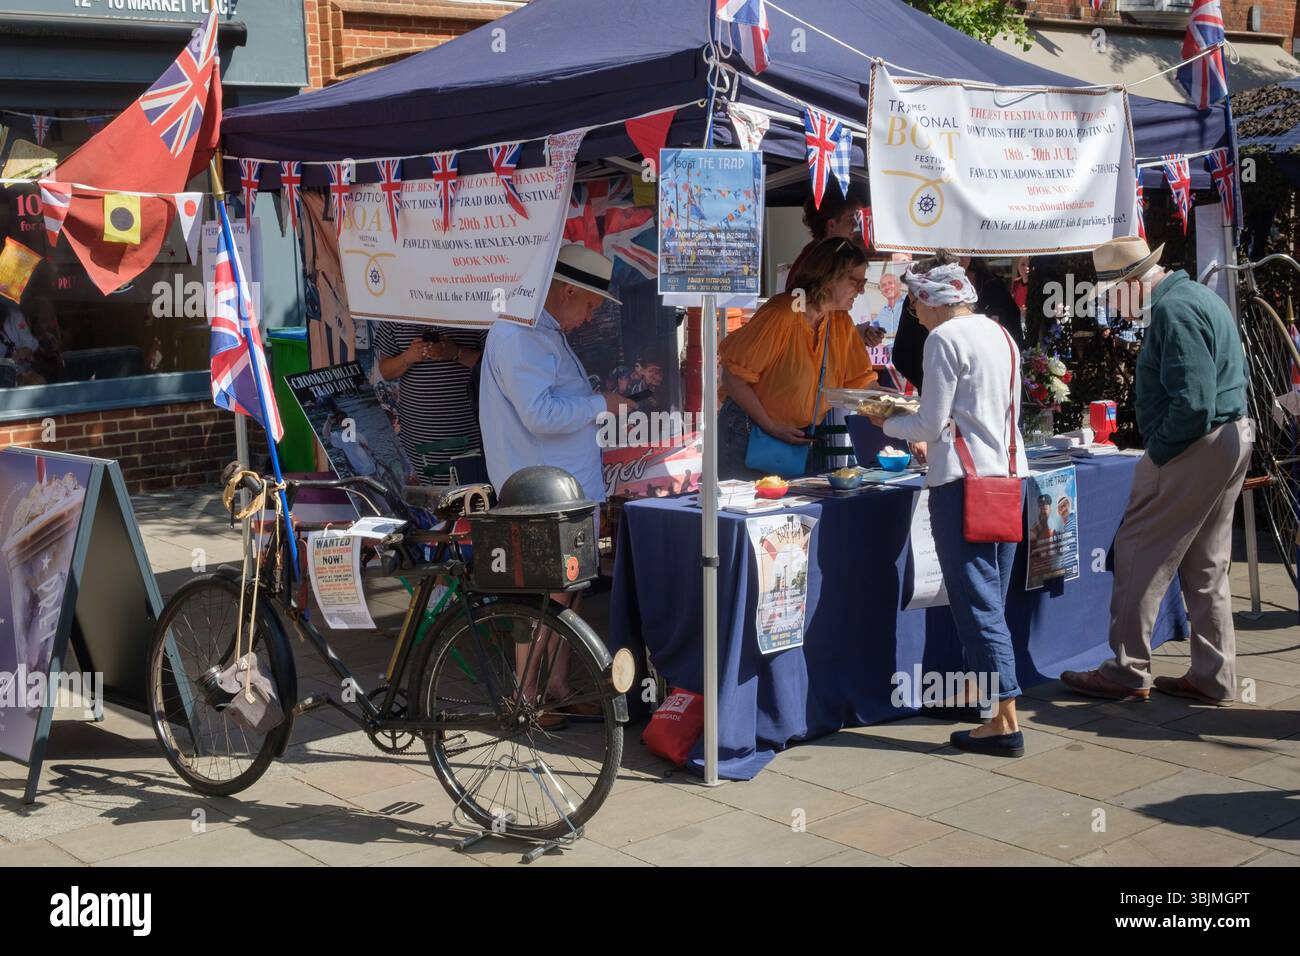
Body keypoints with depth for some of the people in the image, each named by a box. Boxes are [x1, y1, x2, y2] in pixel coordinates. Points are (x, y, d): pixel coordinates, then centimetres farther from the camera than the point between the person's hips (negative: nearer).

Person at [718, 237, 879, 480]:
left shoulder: (841, 323, 3)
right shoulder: (781, 315, -20)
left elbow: (862, 381, 5)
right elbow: (734, 376, -20)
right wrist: (772, 427, -18)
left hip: (798, 438, 7)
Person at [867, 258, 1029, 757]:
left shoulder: (945, 338, -9)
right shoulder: (1001, 335, 15)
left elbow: (931, 425, -11)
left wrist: (888, 423, 8)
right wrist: (915, 421, 25)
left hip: (963, 482, -8)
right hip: (1007, 476, 9)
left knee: (977, 602, -6)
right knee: (992, 599, 18)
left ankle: (1005, 722, -7)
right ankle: (983, 687, 30)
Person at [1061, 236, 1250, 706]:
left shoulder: (1174, 310, -18)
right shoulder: (1197, 296, 15)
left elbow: (1192, 403, -25)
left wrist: (1158, 453, -13)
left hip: (1193, 449, -11)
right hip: (1232, 438, 11)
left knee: (1139, 555, -3)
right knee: (1206, 565, 15)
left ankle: (1127, 673, 3)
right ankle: (1213, 677, 20)